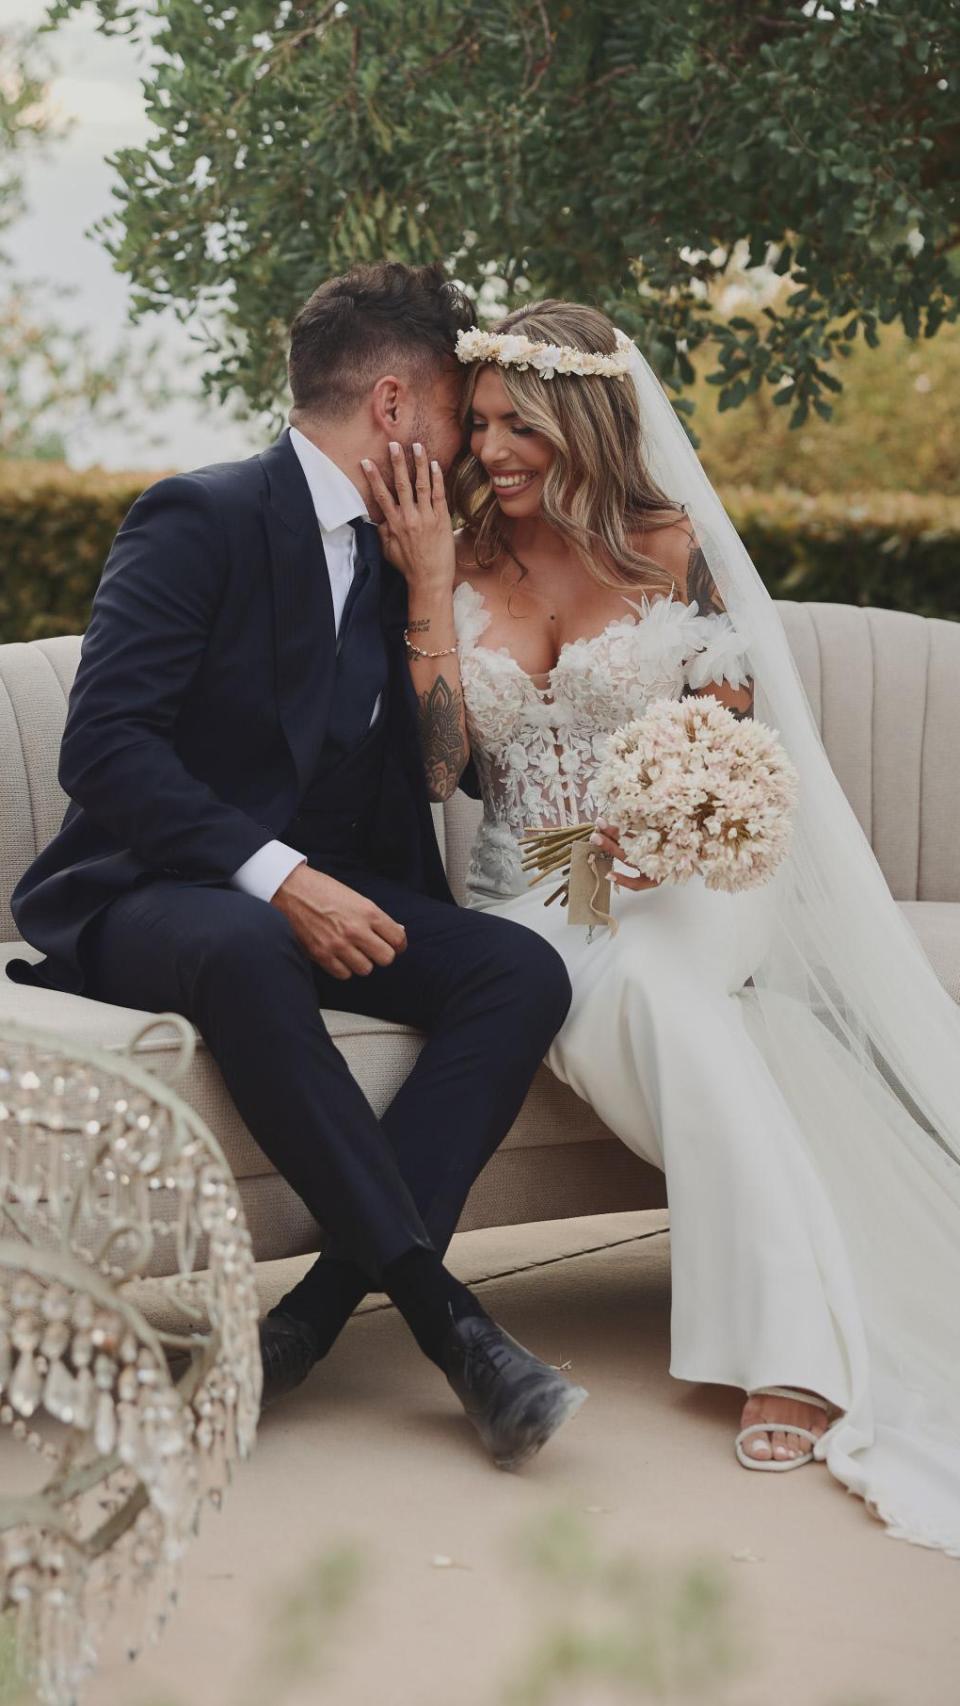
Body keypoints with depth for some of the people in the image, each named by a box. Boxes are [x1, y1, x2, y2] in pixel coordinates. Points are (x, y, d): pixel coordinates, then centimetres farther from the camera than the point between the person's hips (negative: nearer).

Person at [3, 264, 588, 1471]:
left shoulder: (390, 559, 16)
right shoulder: (200, 518, -8)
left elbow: (397, 779, 21)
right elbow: (103, 746, -19)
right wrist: (274, 877, -28)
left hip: (318, 897, 7)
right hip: (150, 896, -7)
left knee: (521, 969, -20)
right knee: (245, 954, -41)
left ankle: (322, 1306, -29)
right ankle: (441, 1314, -38)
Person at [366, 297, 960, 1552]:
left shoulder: (668, 545, 2)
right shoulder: (461, 564, 7)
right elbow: (441, 763, -4)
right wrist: (428, 582, -8)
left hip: (677, 882, -1)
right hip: (530, 896, 1)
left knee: (650, 982, -37)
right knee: (643, 1007, -33)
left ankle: (785, 1349, -38)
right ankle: (796, 1352, -35)